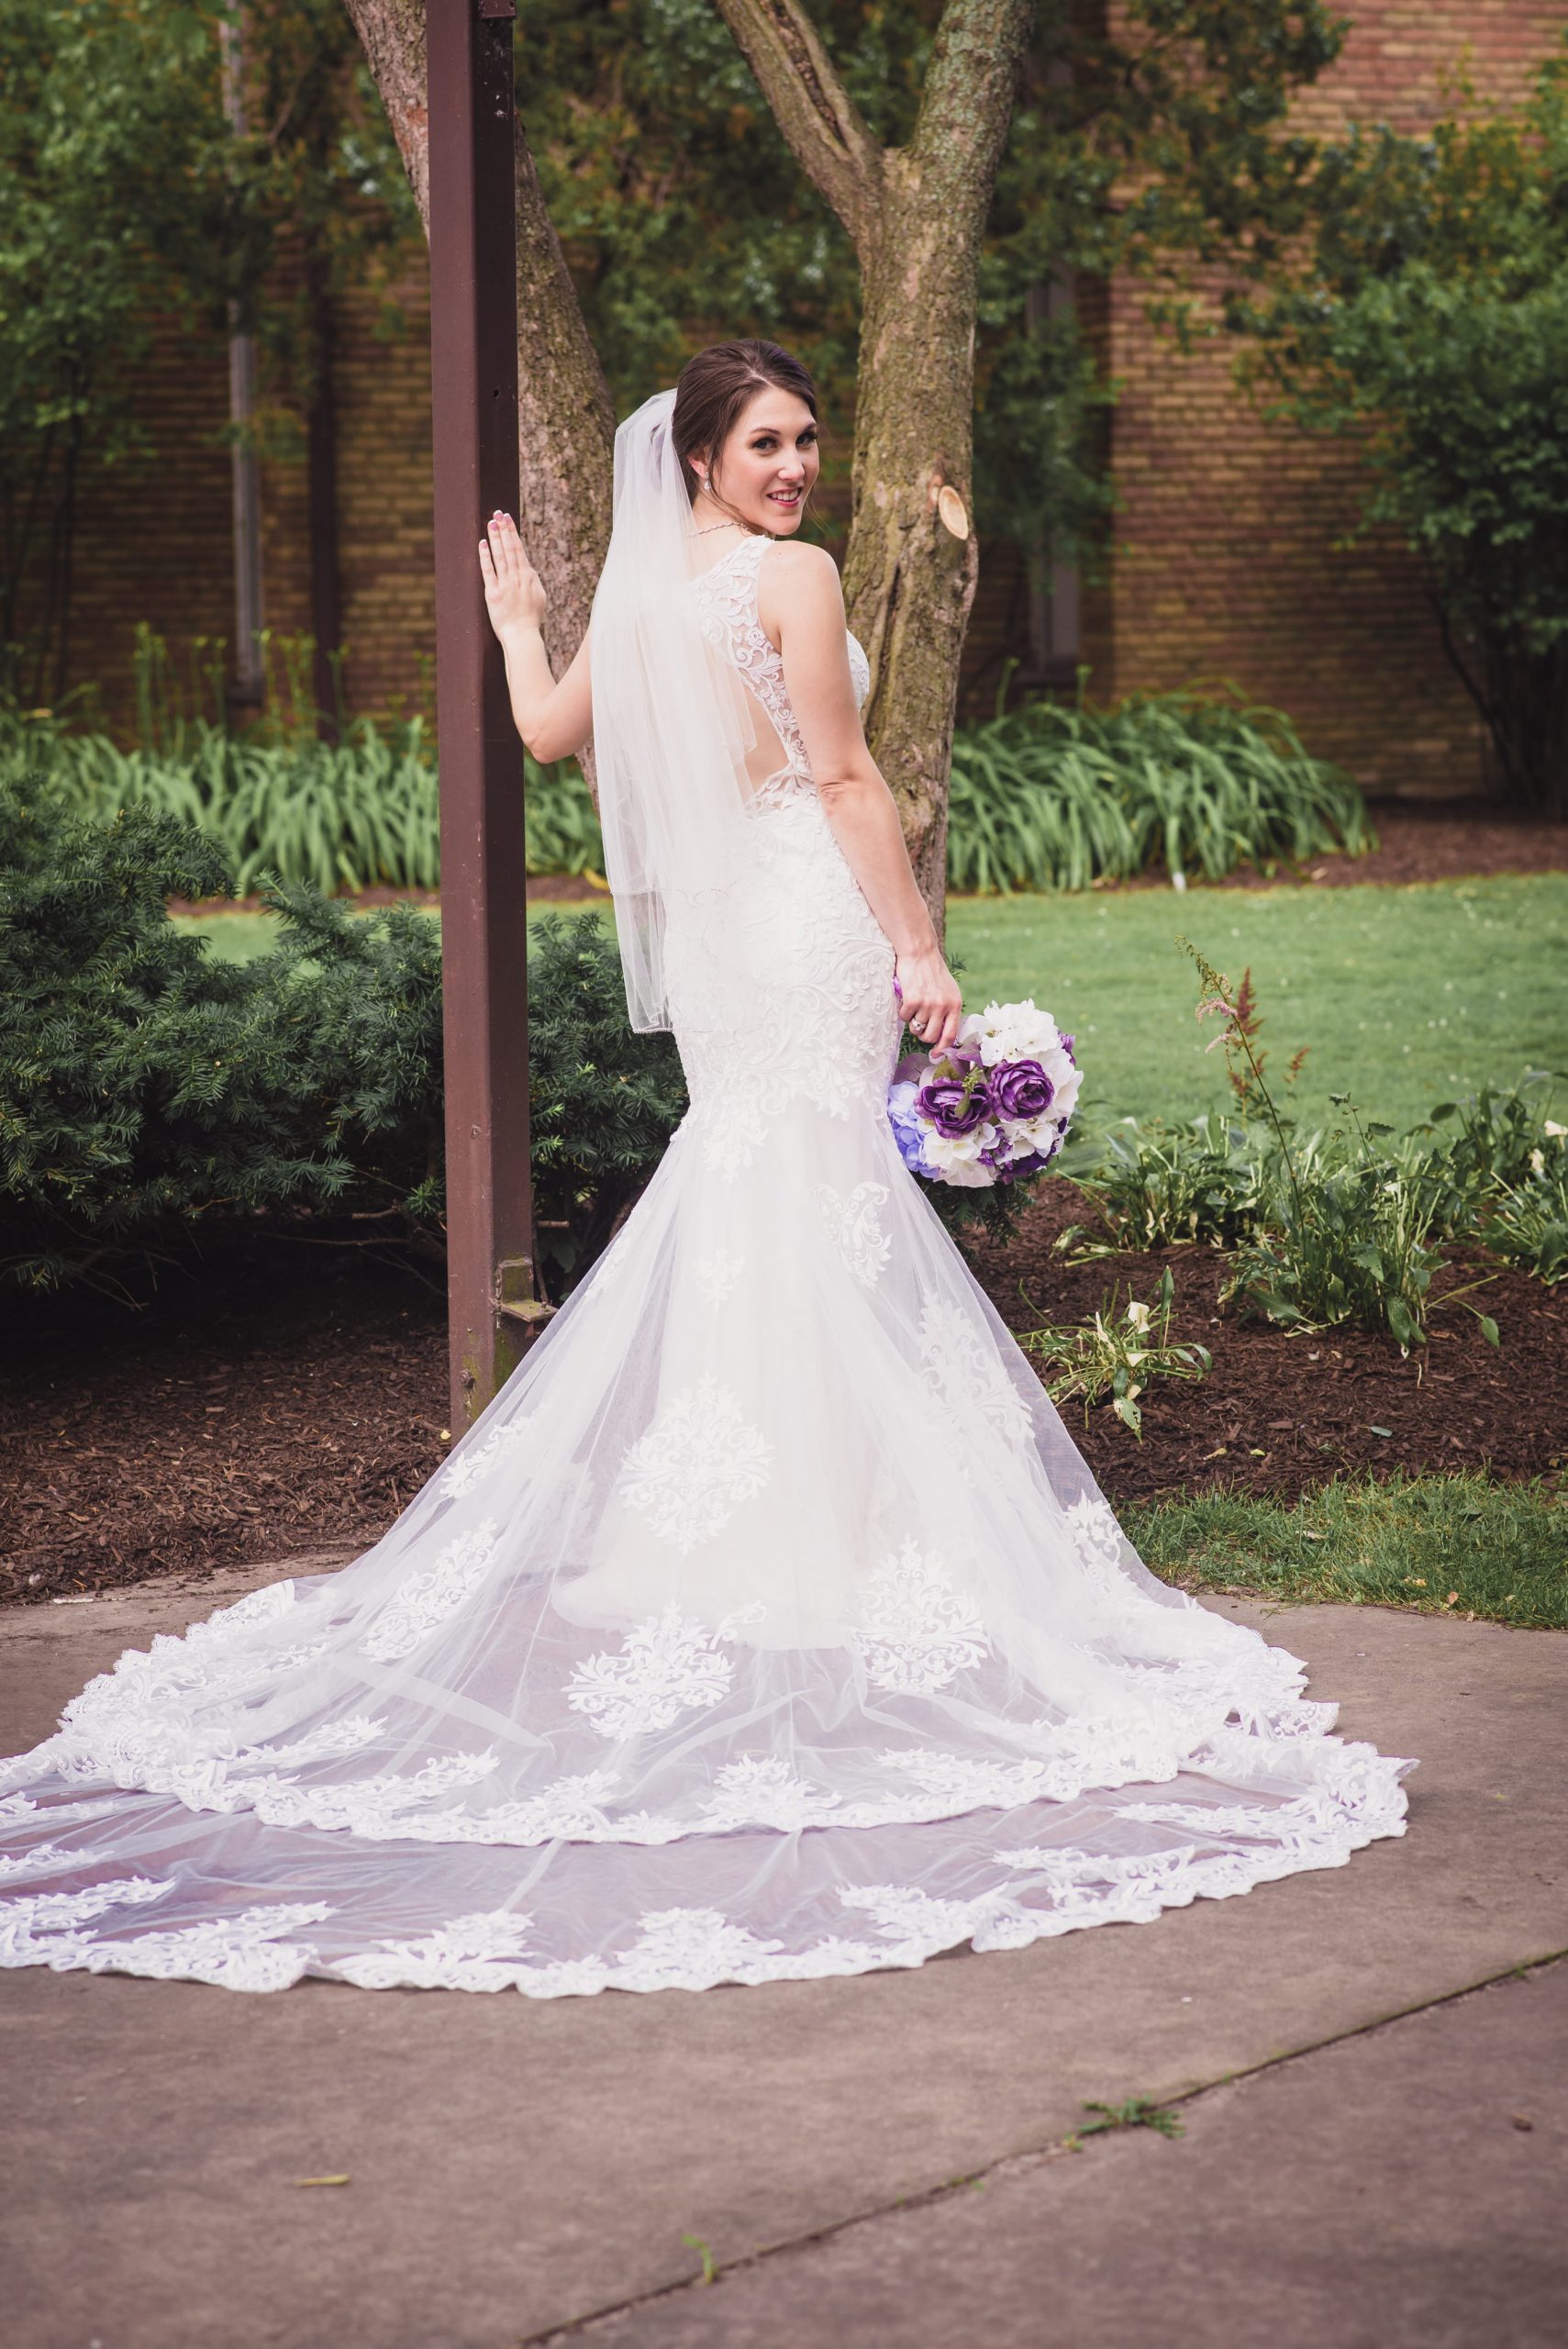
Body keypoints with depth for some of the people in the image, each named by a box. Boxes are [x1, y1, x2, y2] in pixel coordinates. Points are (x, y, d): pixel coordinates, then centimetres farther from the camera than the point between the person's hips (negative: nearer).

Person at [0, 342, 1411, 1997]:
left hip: (717, 923, 7)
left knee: (743, 1207, 15)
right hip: (816, 921, -7)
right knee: (819, 1222, -4)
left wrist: (516, 624, 40)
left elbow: (551, 730, 20)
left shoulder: (640, 589, 9)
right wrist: (920, 950, -8)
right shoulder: (792, 577, -11)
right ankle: (819, 1543, -2)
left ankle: (698, 1534, 18)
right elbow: (844, 777, -13)